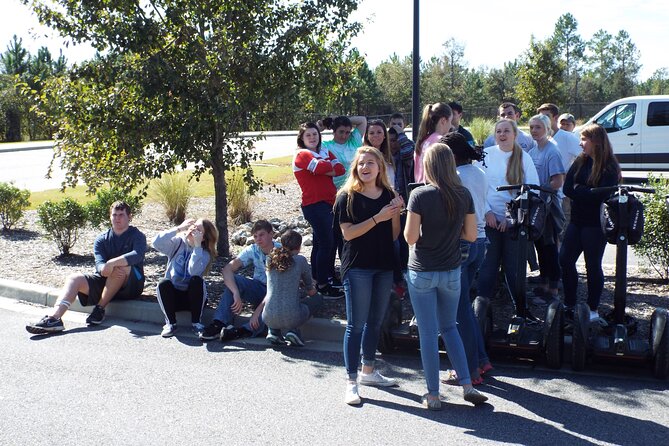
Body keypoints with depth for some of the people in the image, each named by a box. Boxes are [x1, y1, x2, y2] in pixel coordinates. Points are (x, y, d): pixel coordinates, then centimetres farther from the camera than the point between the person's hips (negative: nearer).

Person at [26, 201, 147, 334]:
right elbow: (99, 263, -7)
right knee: (74, 278, -18)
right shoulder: (102, 239, 11)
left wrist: (112, 263, -37)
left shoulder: (137, 236, 0)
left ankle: (100, 308, -25)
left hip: (131, 284, -4)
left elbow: (137, 255, -22)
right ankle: (54, 318, -37)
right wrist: (104, 269, -32)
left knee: (120, 267, -35)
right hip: (104, 281, 4)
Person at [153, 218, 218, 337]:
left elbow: (194, 271, -28)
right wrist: (179, 228, -23)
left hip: (193, 296, -1)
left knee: (197, 280, -31)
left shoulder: (205, 254, -6)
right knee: (163, 283, -30)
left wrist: (197, 245, -26)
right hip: (172, 295, 1)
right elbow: (157, 243, -22)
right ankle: (170, 323, -17)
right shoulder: (177, 242, -2)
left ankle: (196, 322, -18)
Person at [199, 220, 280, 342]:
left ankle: (245, 330, -50)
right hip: (259, 289, 4)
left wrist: (258, 311, -34)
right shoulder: (252, 250, -9)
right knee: (234, 280, -24)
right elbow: (227, 269, -20)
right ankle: (219, 324, -31)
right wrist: (236, 293, -38)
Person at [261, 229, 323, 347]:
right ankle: (294, 330, 2)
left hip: (269, 319, 4)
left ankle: (274, 331, 14)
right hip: (291, 318, -4)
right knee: (318, 298, 21)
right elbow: (311, 291, 10)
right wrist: (311, 289, 34)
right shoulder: (300, 260, -2)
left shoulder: (270, 259, 7)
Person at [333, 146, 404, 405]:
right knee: (356, 324, -5)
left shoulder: (389, 195, 8)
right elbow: (348, 233, -14)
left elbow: (394, 235, 9)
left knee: (376, 321, 14)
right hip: (357, 266, -5)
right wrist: (378, 218, -19)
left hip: (384, 266, 5)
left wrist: (396, 214, -9)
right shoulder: (348, 197, -5)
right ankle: (351, 382, 1)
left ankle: (368, 371, 29)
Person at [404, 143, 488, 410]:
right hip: (452, 270, 4)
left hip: (422, 272, -4)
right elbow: (471, 235, 2)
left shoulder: (420, 195, -15)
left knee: (428, 334, 6)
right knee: (449, 327, 21)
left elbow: (410, 237, -16)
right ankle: (467, 386, 17)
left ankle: (433, 395, 15)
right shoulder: (463, 195, -3)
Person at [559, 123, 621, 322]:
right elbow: (567, 188, -1)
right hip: (577, 220, 6)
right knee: (565, 260, 4)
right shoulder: (580, 162, 6)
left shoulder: (610, 167, -10)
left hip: (596, 224, -6)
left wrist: (579, 190, -11)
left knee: (593, 265, 3)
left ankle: (593, 309, 17)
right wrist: (588, 193, -15)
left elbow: (603, 194, -21)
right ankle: (569, 305, 18)